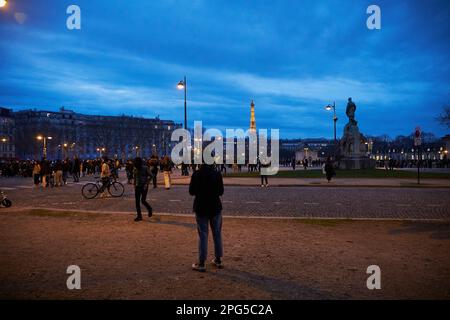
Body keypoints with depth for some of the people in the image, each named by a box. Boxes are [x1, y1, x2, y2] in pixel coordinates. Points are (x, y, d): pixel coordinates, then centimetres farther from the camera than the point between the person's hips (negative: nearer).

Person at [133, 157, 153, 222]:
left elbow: (150, 176, -6)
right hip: (137, 187, 5)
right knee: (137, 201, 1)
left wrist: (146, 184, -14)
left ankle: (150, 209, 20)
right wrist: (134, 185, 11)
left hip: (144, 187, -5)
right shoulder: (135, 169, 6)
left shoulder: (145, 168, -8)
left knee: (143, 201, -10)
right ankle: (139, 216, 8)